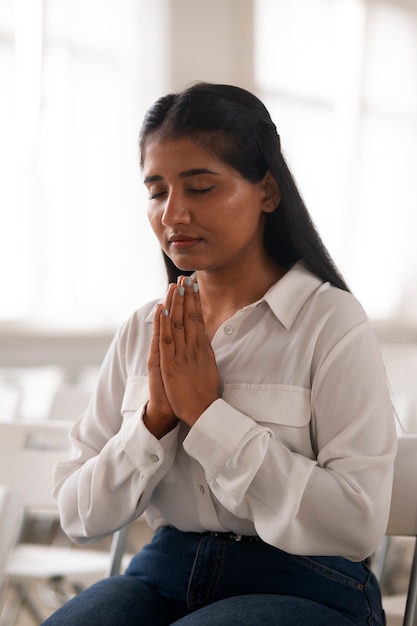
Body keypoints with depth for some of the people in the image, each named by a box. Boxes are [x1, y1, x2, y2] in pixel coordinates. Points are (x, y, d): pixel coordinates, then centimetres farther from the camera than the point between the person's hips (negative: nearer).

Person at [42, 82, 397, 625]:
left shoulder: (331, 322, -6)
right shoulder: (142, 331, 9)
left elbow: (357, 525, -15)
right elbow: (80, 517, 6)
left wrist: (206, 413, -14)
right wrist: (156, 419, -10)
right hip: (164, 575, 4)